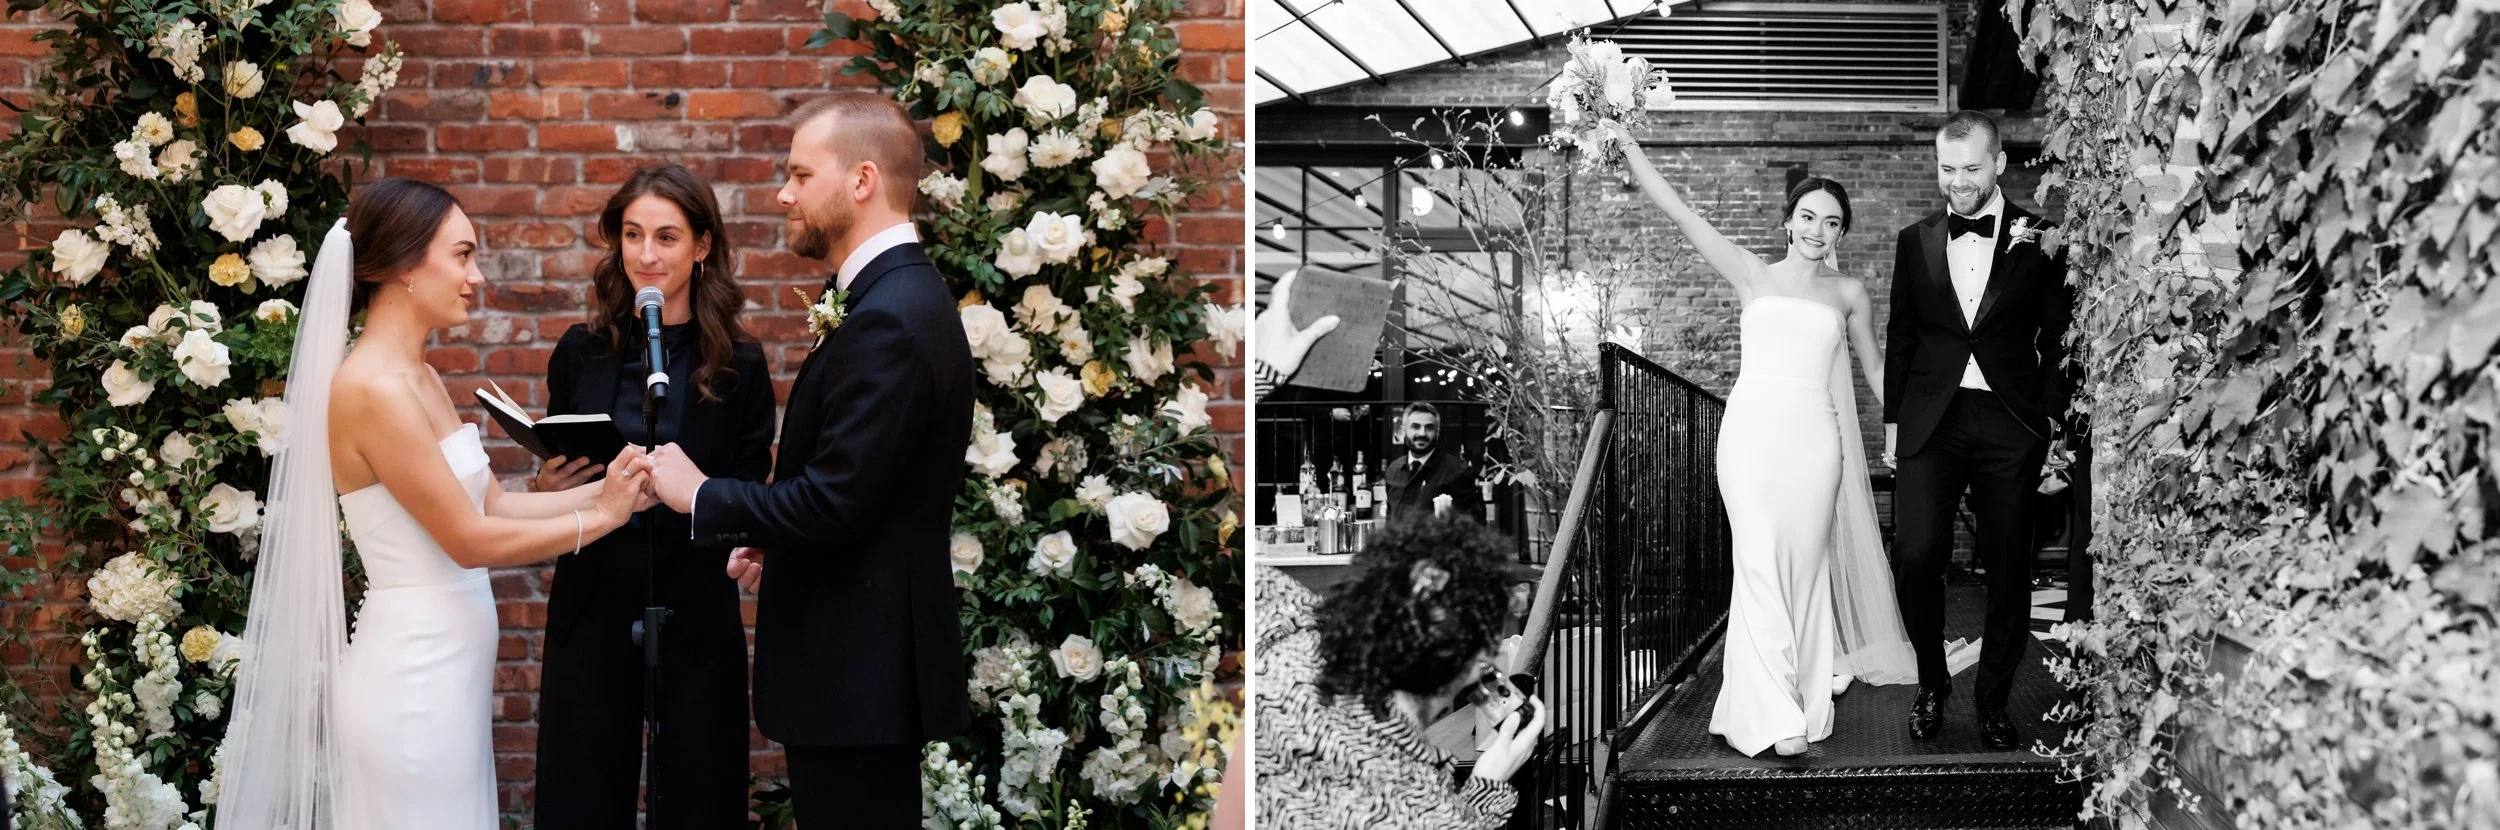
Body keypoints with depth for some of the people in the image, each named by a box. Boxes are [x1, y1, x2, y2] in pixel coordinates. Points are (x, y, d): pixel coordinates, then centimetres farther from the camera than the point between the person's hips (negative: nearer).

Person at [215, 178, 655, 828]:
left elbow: (491, 504, 10)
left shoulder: (421, 379, 10)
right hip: (413, 675, -9)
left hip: (445, 669, 9)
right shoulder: (373, 388, -19)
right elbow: (470, 540, -17)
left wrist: (602, 491, -2)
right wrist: (601, 518, -9)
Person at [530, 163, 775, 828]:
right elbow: (553, 477, 12)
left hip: (695, 616, -2)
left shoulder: (740, 364, -4)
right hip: (592, 607, 2)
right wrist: (548, 489, -10)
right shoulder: (581, 351, 3)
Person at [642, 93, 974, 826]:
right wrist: (774, 532, 8)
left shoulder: (887, 320, -21)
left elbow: (837, 503, -24)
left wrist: (702, 497, -12)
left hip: (858, 668, -10)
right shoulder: (901, 294, 11)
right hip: (867, 655, 10)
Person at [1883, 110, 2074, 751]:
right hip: (1932, 422, 1)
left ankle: (1994, 698, 18)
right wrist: (1893, 420, 11)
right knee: (1920, 556, -10)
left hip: (2011, 426, -1)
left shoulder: (2038, 241, 3)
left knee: (2009, 567, 3)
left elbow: (2059, 337, 5)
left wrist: (2052, 419, -2)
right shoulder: (1915, 242, 10)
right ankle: (1932, 684, 11)